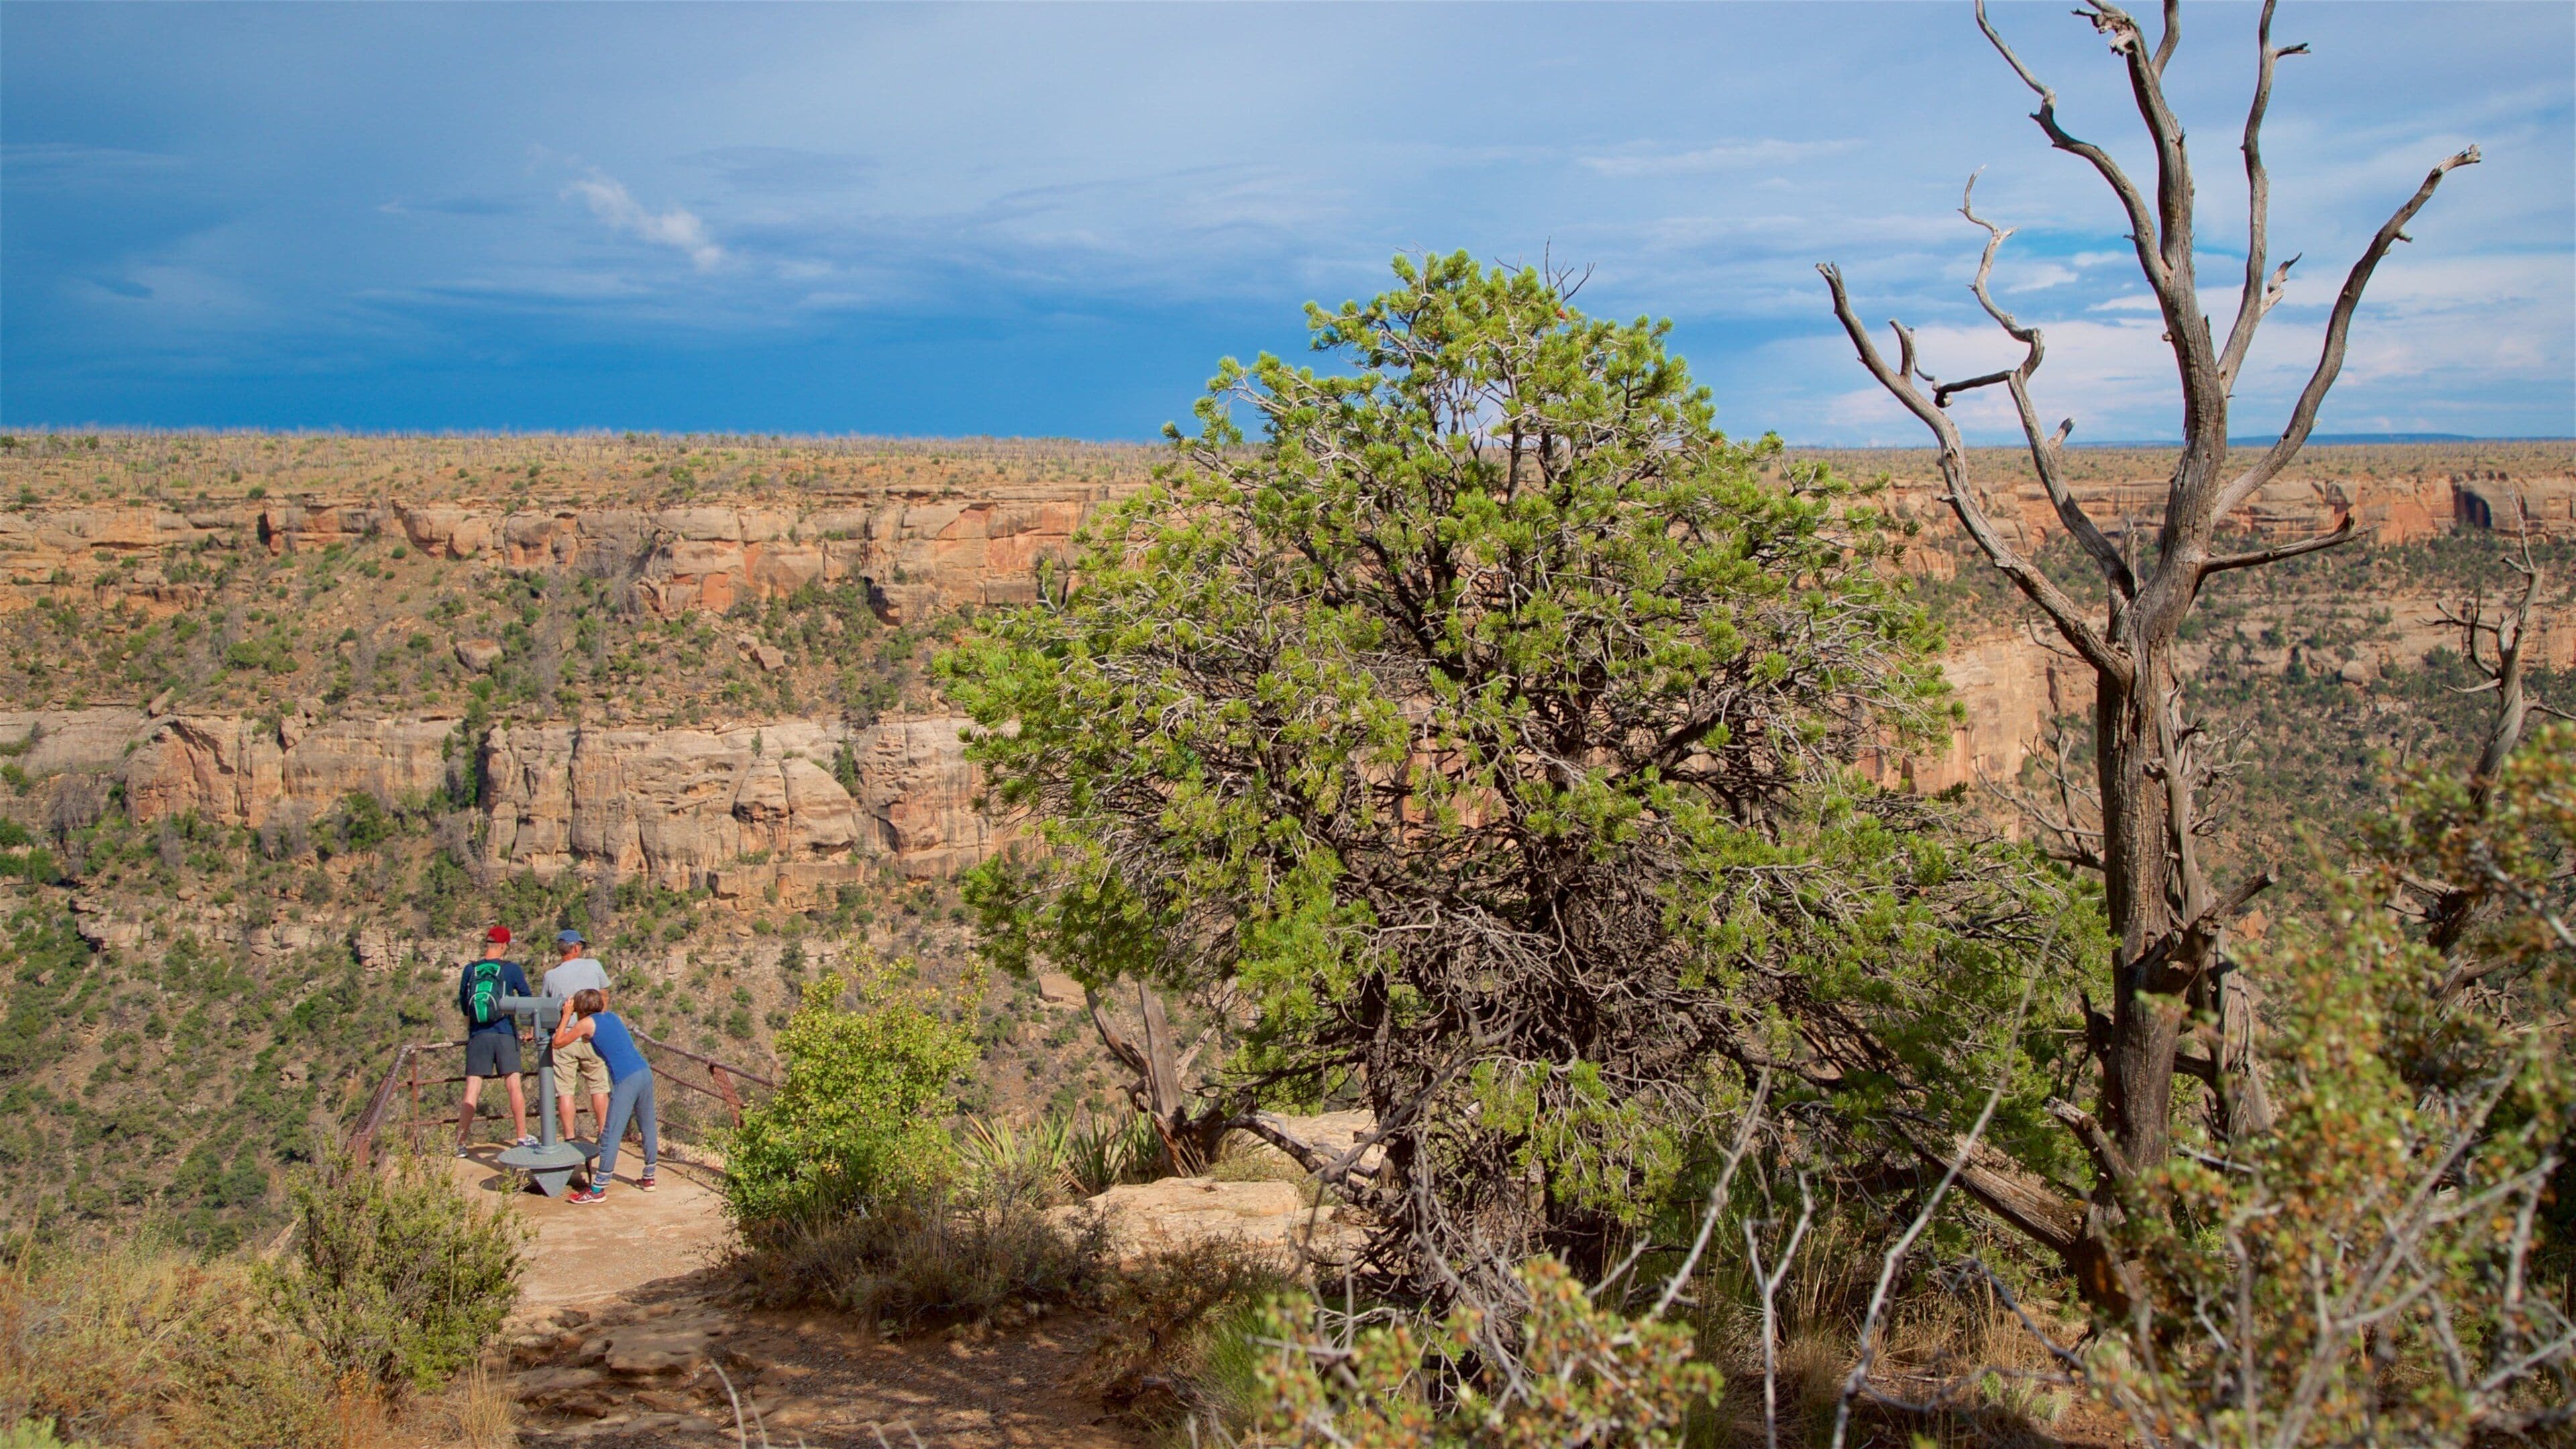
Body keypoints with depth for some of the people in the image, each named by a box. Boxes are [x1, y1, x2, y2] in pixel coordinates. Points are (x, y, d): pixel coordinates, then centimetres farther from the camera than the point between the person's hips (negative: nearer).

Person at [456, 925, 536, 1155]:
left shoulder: (470, 970, 3)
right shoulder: (512, 969, -3)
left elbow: (463, 1004, 14)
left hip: (478, 1035, 2)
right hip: (505, 1034, -2)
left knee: (472, 1089, 2)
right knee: (514, 1086, 6)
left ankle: (462, 1143, 1)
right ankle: (522, 1138, 11)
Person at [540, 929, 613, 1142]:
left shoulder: (551, 975, 1)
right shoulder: (593, 965, -1)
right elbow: (604, 997, 10)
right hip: (591, 1035, -1)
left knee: (565, 1089, 5)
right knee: (599, 1087, 10)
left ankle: (569, 1137, 4)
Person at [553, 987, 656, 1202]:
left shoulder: (587, 1023, 3)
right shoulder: (612, 1016, 21)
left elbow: (558, 1043, 13)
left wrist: (566, 1015, 19)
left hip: (626, 1080, -7)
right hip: (645, 1072, 7)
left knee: (611, 1134, -3)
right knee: (649, 1127, 17)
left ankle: (598, 1189, 0)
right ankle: (648, 1177, 29)